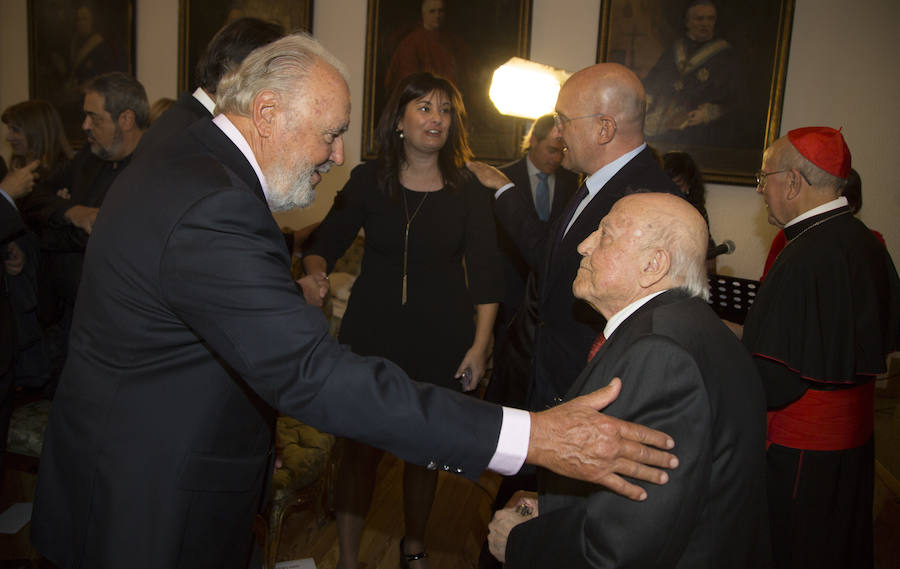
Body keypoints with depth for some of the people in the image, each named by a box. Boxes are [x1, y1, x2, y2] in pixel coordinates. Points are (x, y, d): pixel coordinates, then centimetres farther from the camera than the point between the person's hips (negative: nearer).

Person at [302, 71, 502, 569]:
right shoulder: (368, 181, -1)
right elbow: (324, 243, 1)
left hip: (441, 341, 1)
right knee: (361, 446, 3)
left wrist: (480, 346, -5)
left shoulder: (467, 190, -2)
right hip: (371, 334, 0)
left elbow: (485, 274, -1)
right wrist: (314, 275, -21)